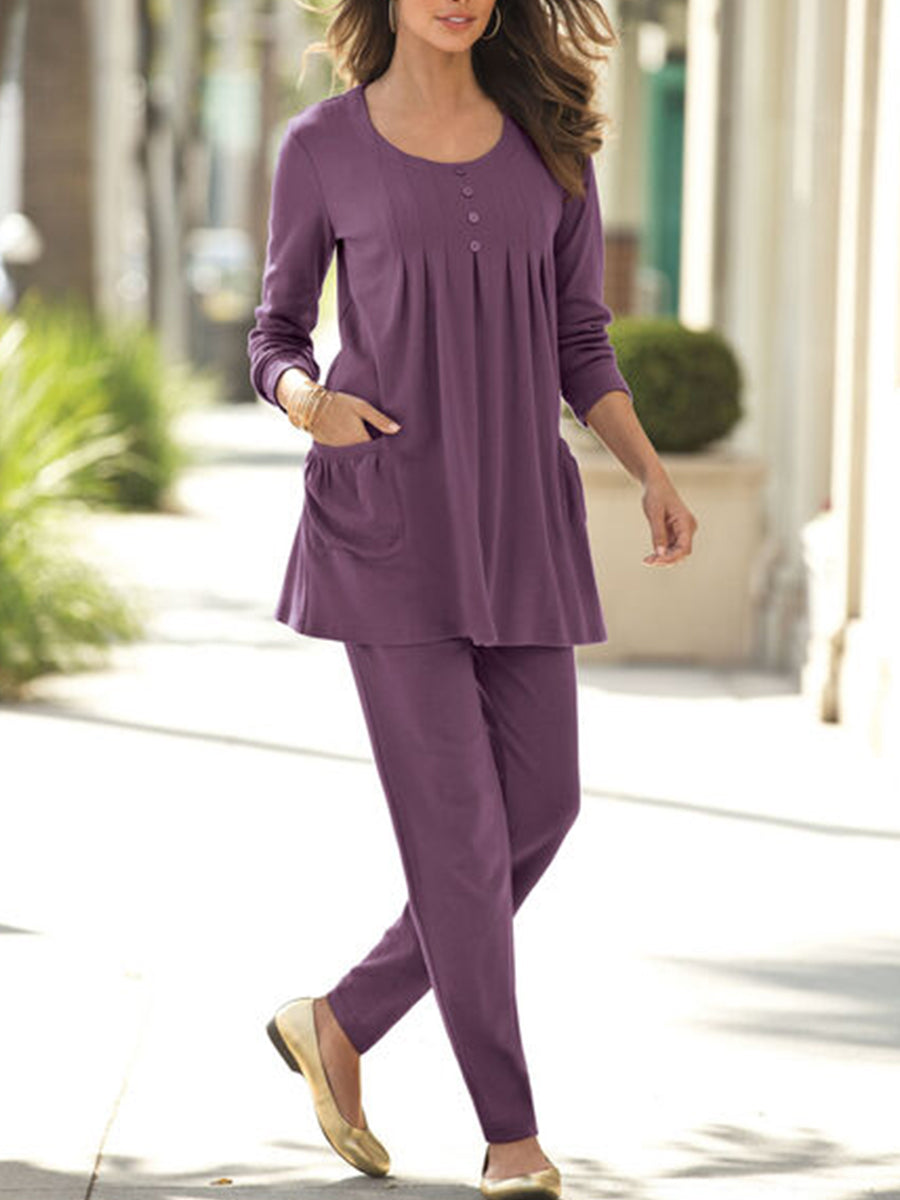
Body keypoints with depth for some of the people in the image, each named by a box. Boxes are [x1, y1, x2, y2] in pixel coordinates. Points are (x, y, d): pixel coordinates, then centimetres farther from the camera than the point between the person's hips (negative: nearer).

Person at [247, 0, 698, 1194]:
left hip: (517, 517, 4)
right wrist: (304, 401, -17)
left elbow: (579, 342, 10)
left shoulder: (550, 138, 6)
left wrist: (652, 473, -4)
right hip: (384, 515, -4)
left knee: (539, 806, 3)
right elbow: (278, 333, 6)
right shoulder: (323, 145, -1)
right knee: (457, 818, -7)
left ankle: (342, 1022, 23)